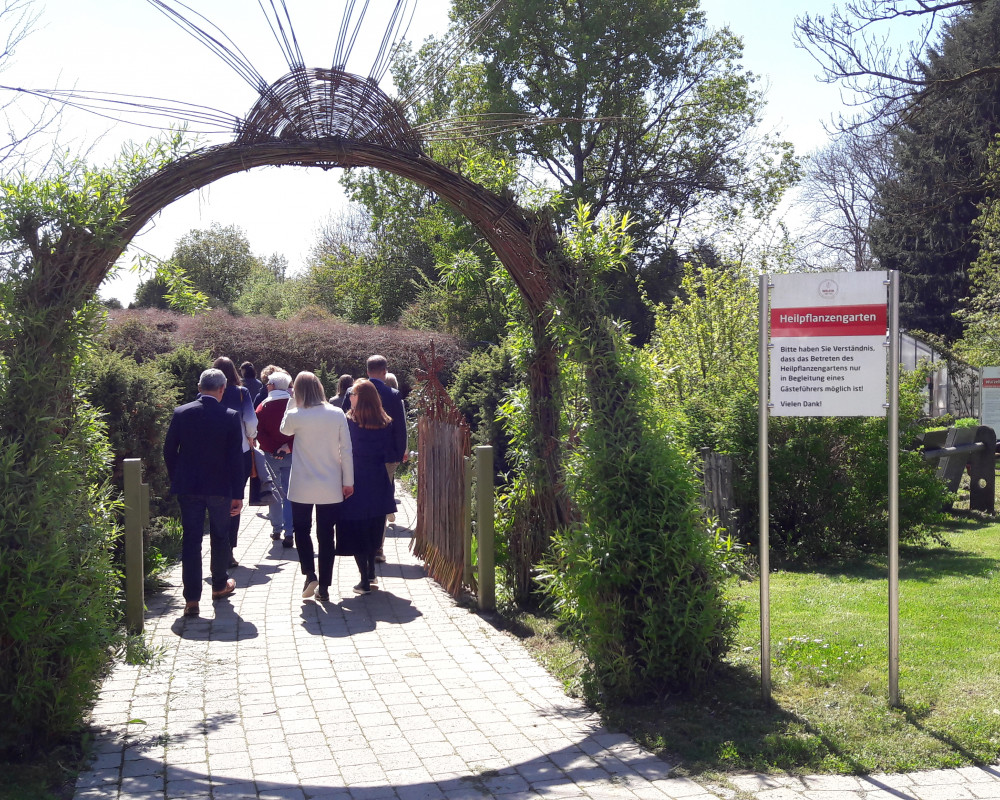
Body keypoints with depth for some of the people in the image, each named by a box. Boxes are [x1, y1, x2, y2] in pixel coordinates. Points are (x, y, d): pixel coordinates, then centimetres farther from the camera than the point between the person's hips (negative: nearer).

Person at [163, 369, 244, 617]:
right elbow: (236, 458, -8)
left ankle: (192, 599, -1)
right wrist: (238, 494, -4)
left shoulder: (181, 413, -4)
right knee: (220, 536, 18)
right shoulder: (230, 417, -9)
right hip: (220, 487, -1)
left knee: (191, 539, 3)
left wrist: (175, 480, 14)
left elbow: (169, 451, 1)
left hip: (187, 487, 1)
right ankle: (220, 585, 33)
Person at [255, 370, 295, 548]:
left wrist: (272, 449, -11)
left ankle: (276, 530, 21)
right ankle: (288, 533, -7)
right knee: (289, 495, 1)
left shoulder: (264, 406, -3)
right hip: (291, 456, 0)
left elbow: (260, 433, -10)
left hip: (271, 455, 0)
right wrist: (289, 446, -11)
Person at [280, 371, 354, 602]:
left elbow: (285, 430, 13)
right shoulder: (337, 414, -6)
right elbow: (346, 450, -3)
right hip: (331, 488, 2)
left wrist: (291, 401, 10)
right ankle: (324, 587, 11)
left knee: (301, 529, 19)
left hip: (302, 487, -1)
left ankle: (310, 574, 2)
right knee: (326, 536, 9)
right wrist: (348, 481, 4)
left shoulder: (296, 416, -11)